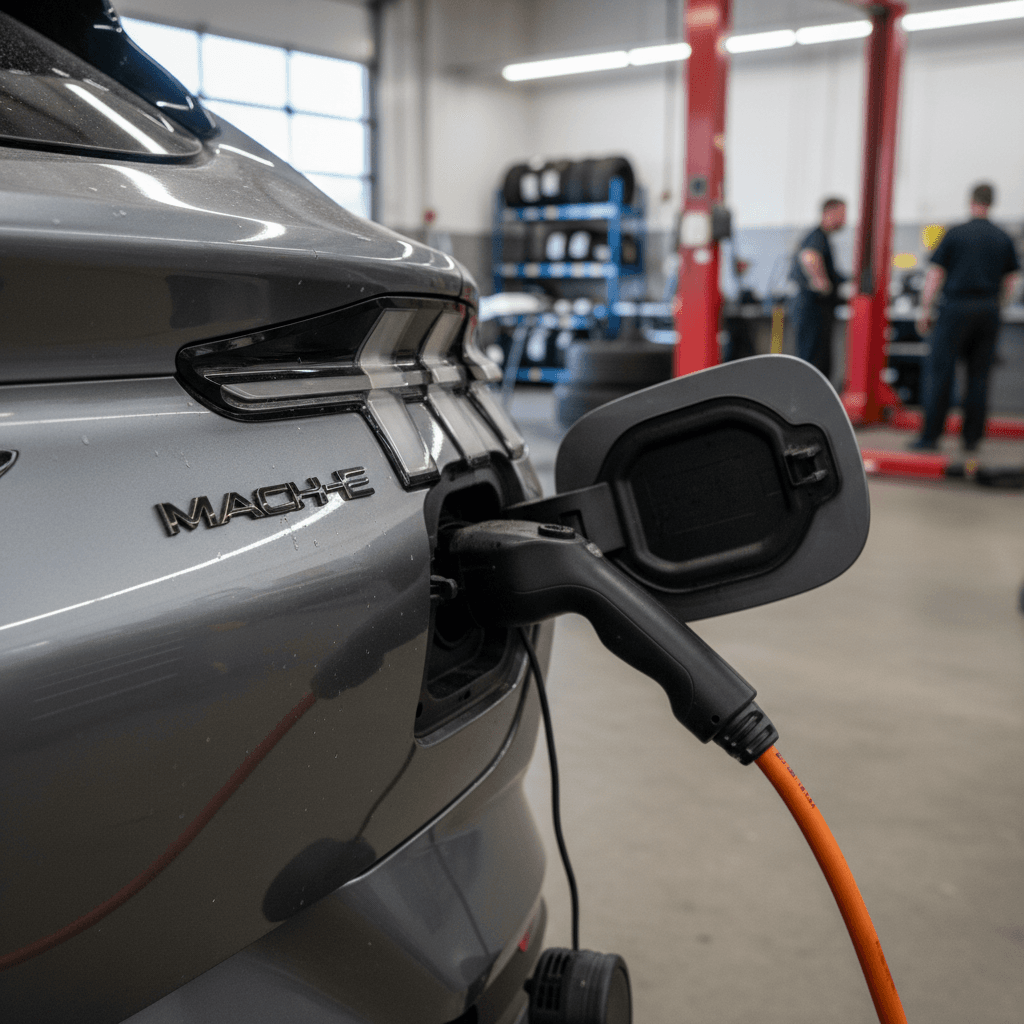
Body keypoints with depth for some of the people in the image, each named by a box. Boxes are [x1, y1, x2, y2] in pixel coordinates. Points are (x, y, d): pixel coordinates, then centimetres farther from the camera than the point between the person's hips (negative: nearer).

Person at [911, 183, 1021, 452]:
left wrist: (926, 311, 2)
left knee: (939, 371, -2)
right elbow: (1010, 281, 12)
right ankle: (972, 437, 9)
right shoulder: (1004, 239, 9)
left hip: (956, 308, -4)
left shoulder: (955, 233, -2)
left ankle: (930, 436, -5)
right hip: (989, 311, 4)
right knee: (979, 374, 7)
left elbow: (935, 274, -4)